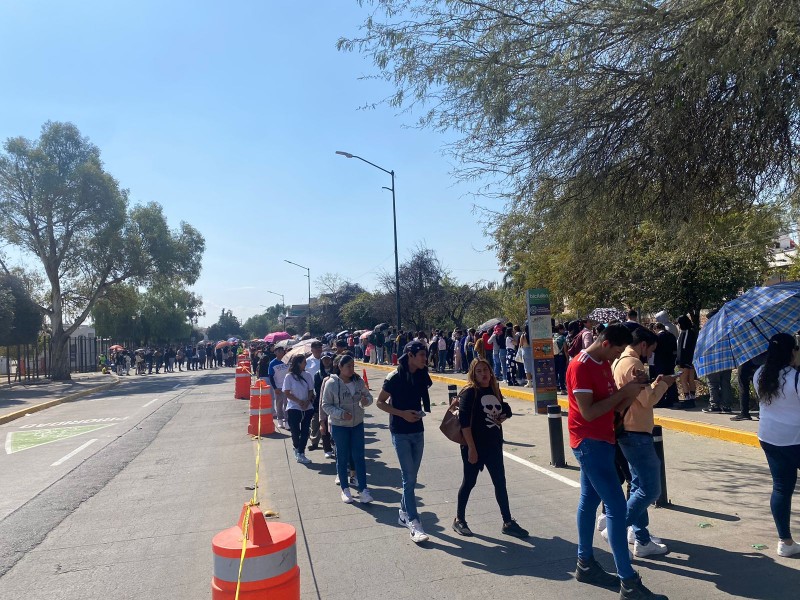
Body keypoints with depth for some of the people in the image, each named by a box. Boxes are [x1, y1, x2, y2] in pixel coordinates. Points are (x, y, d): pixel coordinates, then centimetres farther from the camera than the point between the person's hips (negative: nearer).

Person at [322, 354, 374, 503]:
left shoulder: (359, 381, -1)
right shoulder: (331, 383, -13)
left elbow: (368, 396, 10)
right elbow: (326, 405, -10)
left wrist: (366, 400, -14)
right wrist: (340, 413, -24)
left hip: (358, 424, 3)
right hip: (339, 425, -3)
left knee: (359, 457, 4)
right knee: (342, 458, 8)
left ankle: (363, 489, 10)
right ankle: (345, 489, 23)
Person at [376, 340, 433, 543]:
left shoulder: (421, 376, 1)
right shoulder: (395, 377, -15)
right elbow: (380, 402, -9)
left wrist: (420, 412, -1)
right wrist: (402, 413, -18)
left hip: (417, 431, 6)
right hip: (400, 432, -6)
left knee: (412, 477, 14)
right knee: (409, 477, -6)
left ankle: (404, 512, 29)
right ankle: (413, 522, 0)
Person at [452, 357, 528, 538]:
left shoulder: (495, 390, 7)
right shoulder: (469, 392, -12)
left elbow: (505, 412, 22)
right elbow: (464, 422, -17)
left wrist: (502, 415, -2)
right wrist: (471, 448, -20)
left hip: (494, 445, 6)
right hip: (474, 446, -6)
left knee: (500, 483, 9)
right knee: (469, 482, 6)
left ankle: (508, 523, 19)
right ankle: (459, 520, 23)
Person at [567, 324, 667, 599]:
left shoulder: (603, 363, 10)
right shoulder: (580, 366, -19)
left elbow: (613, 407, 13)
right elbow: (588, 412, -23)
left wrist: (630, 394, -6)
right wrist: (622, 392, -18)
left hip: (601, 440, 9)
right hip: (589, 442, -9)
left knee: (589, 501, 16)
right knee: (616, 506, -8)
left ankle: (585, 564, 28)